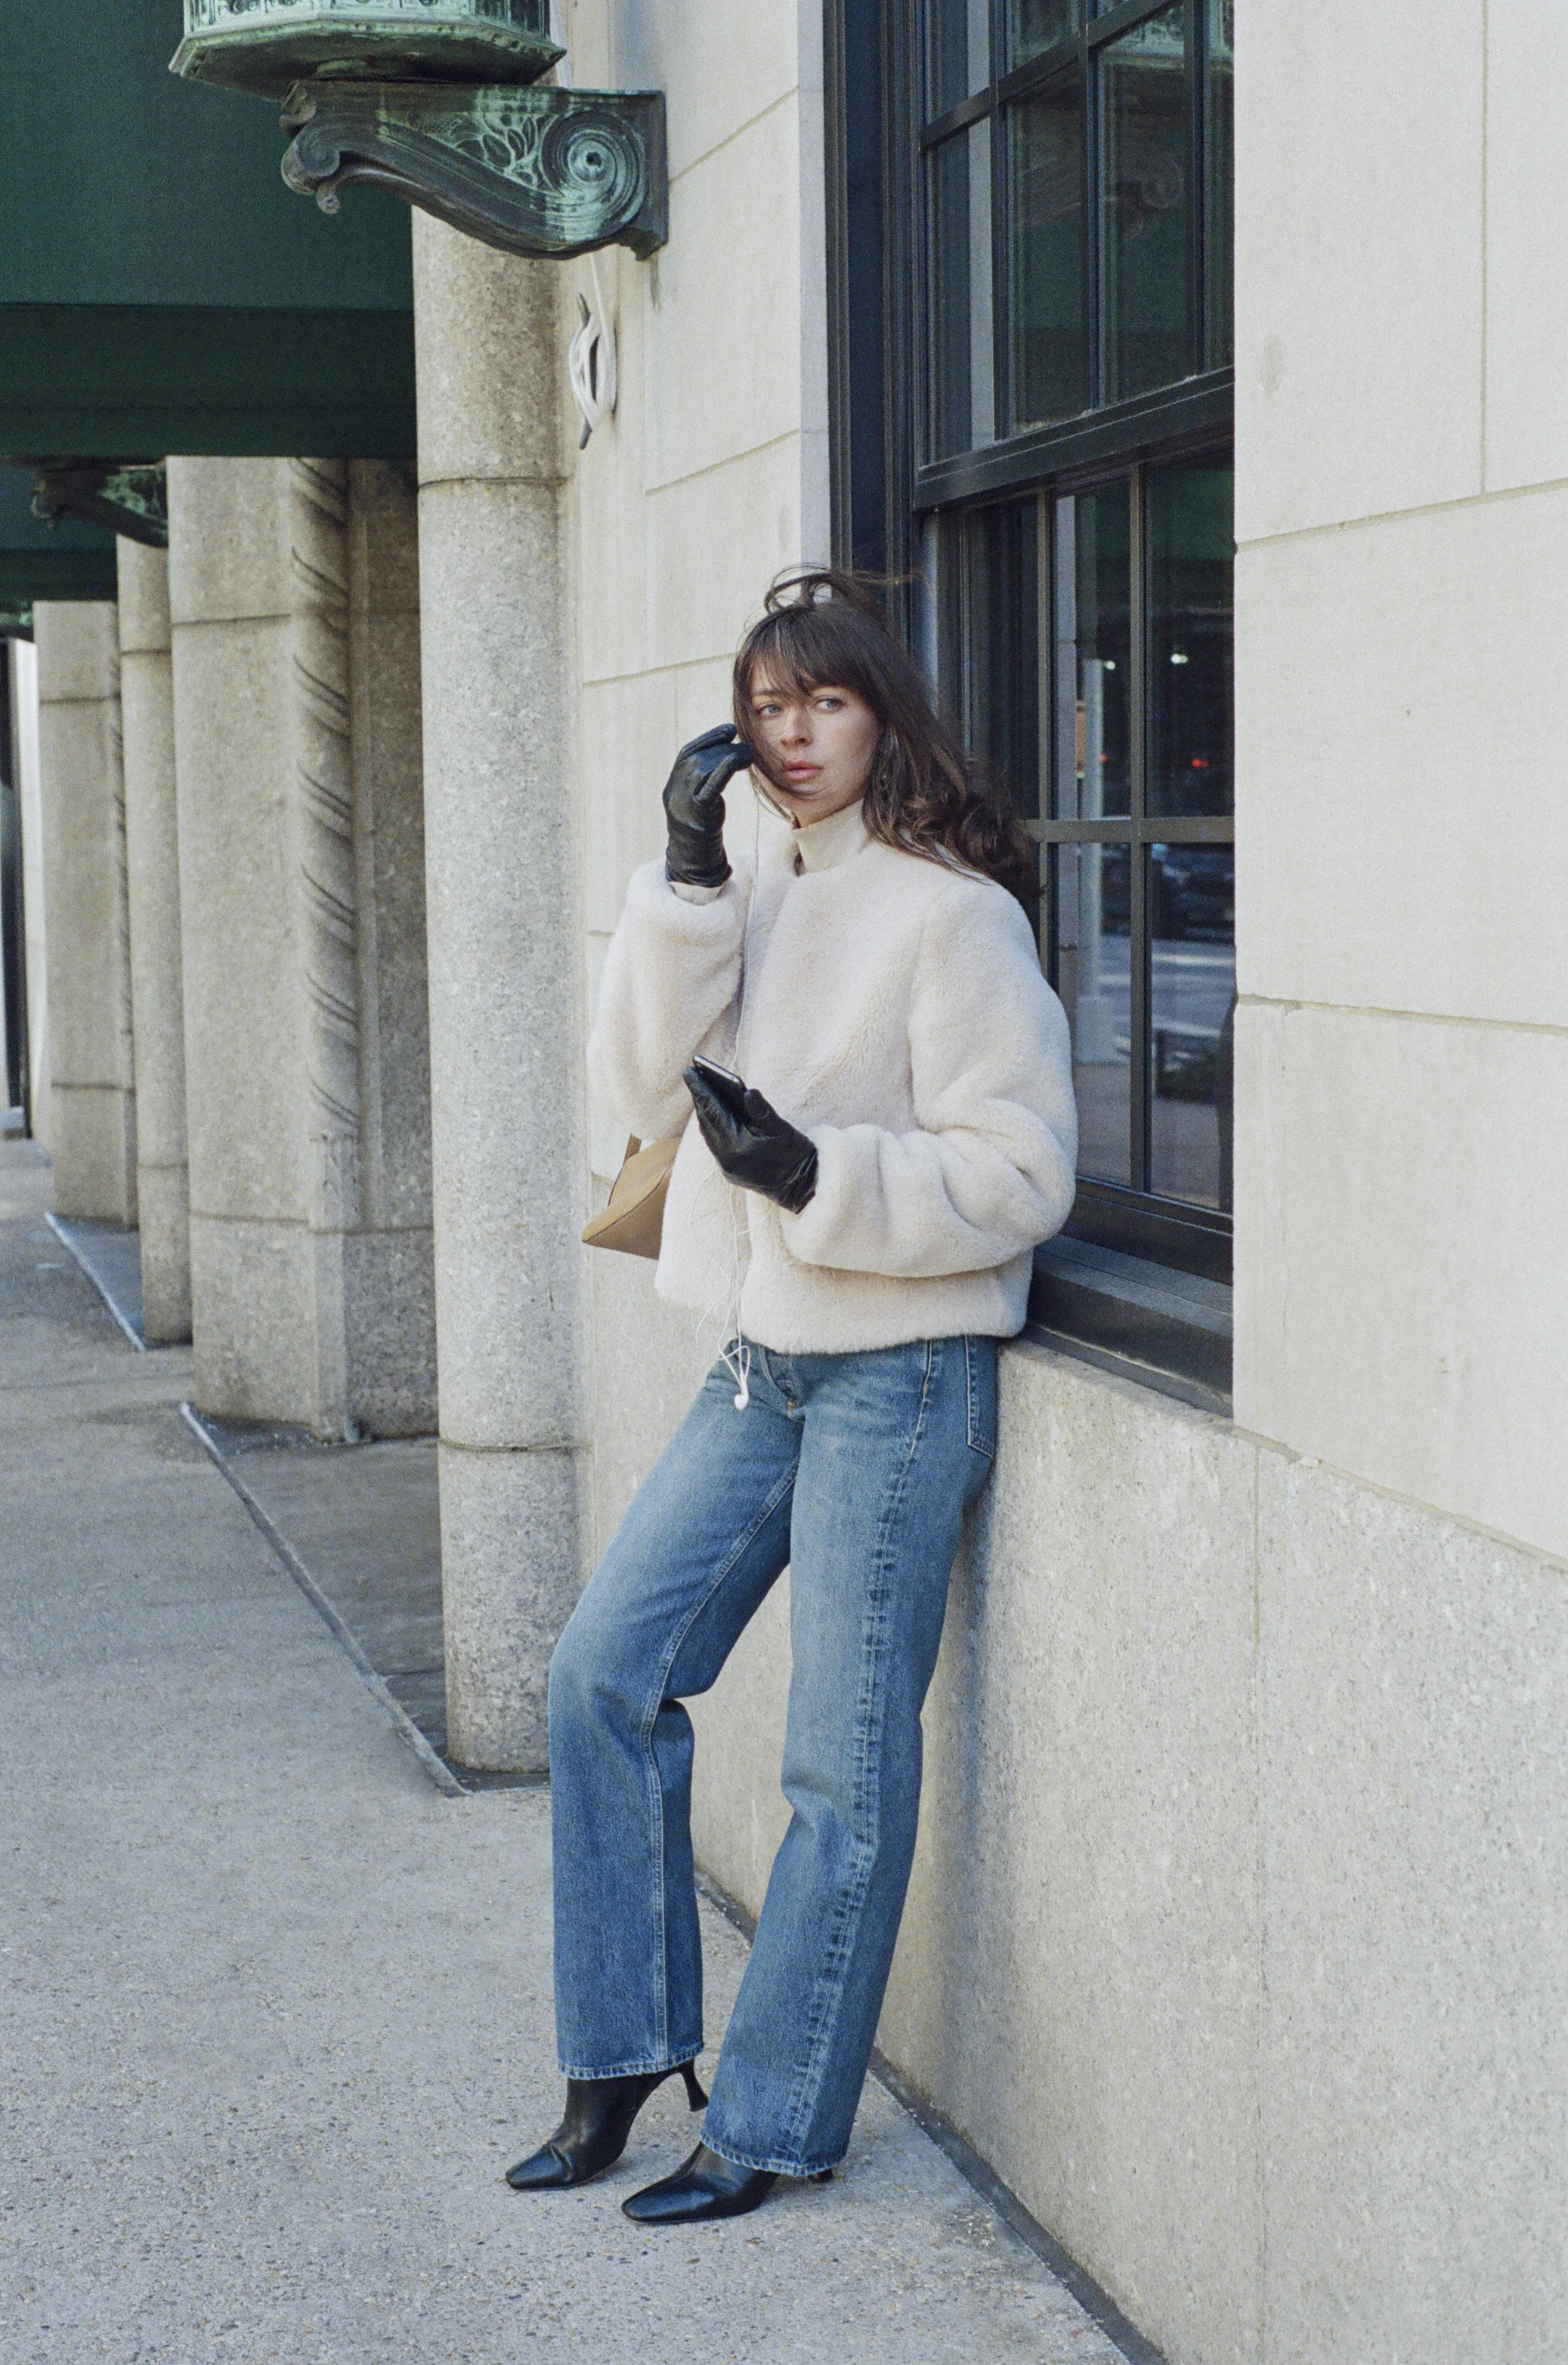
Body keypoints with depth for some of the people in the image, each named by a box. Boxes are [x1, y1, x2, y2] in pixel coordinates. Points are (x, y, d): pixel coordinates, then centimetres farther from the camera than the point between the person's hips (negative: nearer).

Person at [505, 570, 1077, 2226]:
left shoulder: (952, 912, -11)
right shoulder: (754, 897, 10)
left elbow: (1018, 1173, -13)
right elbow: (643, 1086, -1)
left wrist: (817, 1174, -23)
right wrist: (686, 881, -9)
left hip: (899, 1374, -7)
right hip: (765, 1361, 7)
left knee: (844, 1766, 0)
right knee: (605, 1673, 7)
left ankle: (776, 2123, 13)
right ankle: (624, 2056, 21)